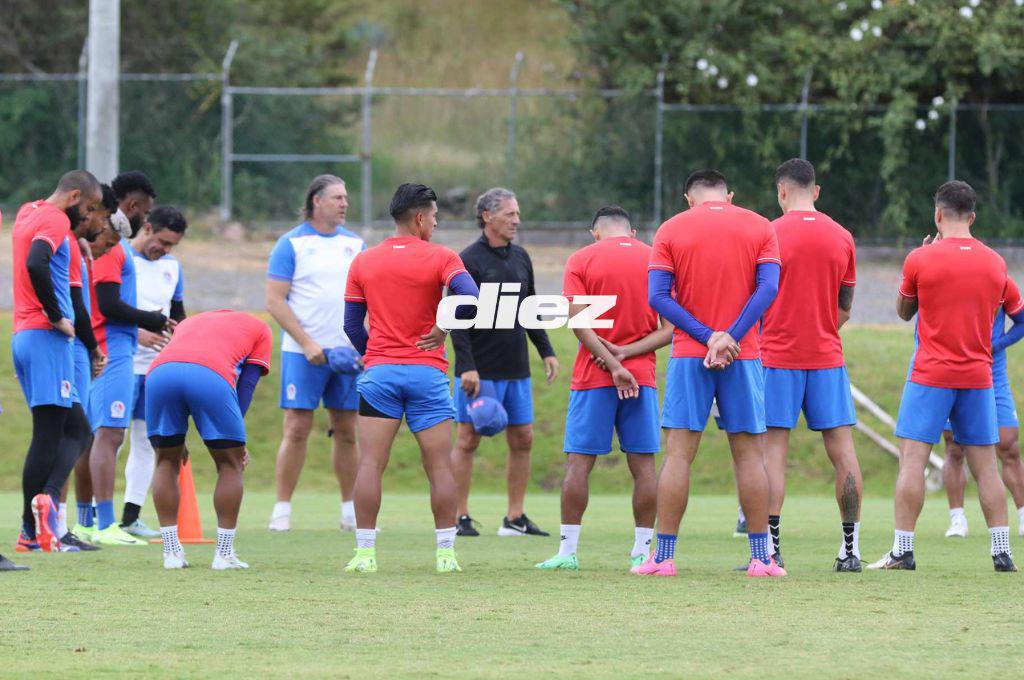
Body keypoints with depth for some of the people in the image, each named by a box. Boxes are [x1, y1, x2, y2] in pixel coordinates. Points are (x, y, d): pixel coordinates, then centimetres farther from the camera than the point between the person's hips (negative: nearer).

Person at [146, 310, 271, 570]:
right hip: (212, 374, -3)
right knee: (230, 464, 15)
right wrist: (236, 440, 18)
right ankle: (224, 554, 14)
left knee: (167, 461, 21)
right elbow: (246, 384, 20)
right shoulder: (259, 328, 32)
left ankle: (171, 552, 19)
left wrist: (175, 440, 37)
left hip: (160, 372, 3)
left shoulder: (188, 323, 43)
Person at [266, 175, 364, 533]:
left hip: (348, 353, 4)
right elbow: (275, 301, -5)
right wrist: (307, 344, -13)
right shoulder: (291, 244, -1)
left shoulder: (354, 244, 12)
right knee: (297, 429, -7)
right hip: (303, 353, -4)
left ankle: (350, 511, 12)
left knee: (346, 431, 6)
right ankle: (282, 510, -2)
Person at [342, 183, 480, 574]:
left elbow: (351, 325, 9)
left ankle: (365, 552, -5)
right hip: (427, 373, -2)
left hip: (379, 371, 2)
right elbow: (469, 298, -20)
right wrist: (442, 330, -5)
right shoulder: (441, 258, -3)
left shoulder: (363, 262, 8)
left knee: (370, 464, 1)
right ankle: (446, 553, 3)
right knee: (439, 467, 4)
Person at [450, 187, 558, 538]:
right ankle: (459, 518, 3)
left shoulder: (520, 257, 12)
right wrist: (467, 367, -19)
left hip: (517, 369, 7)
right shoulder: (469, 260, -9)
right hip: (480, 370, -7)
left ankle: (515, 518, 13)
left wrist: (546, 351, 14)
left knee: (522, 439, 6)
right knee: (468, 440, -3)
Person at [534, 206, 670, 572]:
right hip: (642, 376, 2)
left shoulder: (581, 260, 0)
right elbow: (670, 327, 0)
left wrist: (612, 362, -13)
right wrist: (627, 353, -7)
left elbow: (578, 323, -10)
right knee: (643, 464, 4)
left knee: (578, 462, 1)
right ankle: (643, 552, 5)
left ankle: (568, 551, 0)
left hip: (593, 377, -2)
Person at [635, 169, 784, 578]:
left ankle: (663, 556, -2)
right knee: (749, 454, 5)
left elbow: (658, 296, -6)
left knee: (678, 452, 0)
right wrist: (730, 337, -13)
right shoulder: (760, 227, 6)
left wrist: (707, 336, -10)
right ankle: (762, 557, 5)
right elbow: (768, 288, -7)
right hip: (743, 357, 1)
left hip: (689, 356, -1)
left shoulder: (671, 230, 4)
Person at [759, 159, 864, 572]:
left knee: (773, 452, -3)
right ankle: (851, 549, 3)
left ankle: (770, 549, -9)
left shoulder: (769, 235, -5)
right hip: (827, 358, 3)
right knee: (842, 451, 4)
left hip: (778, 356, -3)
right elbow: (844, 310, 12)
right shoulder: (842, 238, 7)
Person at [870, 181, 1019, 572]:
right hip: (978, 375, 4)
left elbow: (903, 312, 10)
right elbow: (1017, 312, 19)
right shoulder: (994, 262, 5)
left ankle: (903, 550, -8)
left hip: (930, 377, -4)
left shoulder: (920, 260, -7)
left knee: (912, 459, -3)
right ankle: (1001, 552, 6)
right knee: (985, 465, 7)